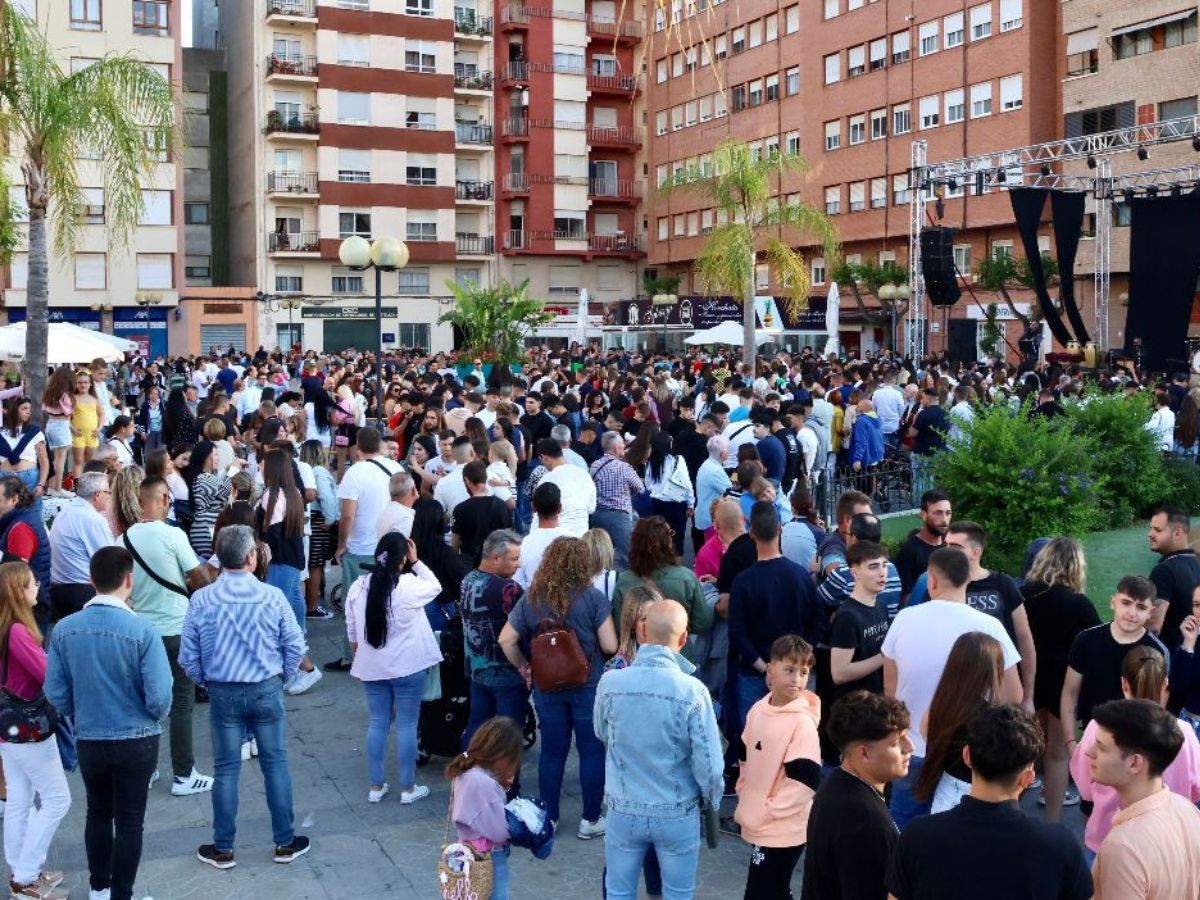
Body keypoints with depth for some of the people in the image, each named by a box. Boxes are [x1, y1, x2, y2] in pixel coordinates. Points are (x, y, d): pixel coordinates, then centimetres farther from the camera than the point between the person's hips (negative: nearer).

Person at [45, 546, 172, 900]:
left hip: (88, 740, 4)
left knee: (98, 813, 24)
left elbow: (55, 692, -3)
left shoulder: (65, 629, -10)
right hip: (135, 741, -4)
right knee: (129, 822, 10)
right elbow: (159, 696, -20)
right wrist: (155, 717, 3)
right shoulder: (141, 629, -22)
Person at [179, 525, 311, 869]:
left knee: (226, 769, 11)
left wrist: (206, 683, 13)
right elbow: (295, 647, -5)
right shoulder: (272, 596, -12)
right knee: (275, 764, 11)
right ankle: (285, 842, 21)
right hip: (267, 691, -1)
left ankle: (222, 849, 21)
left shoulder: (201, 600, -10)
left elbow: (188, 656, -4)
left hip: (222, 694, 1)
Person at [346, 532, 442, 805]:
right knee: (406, 725, 5)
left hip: (371, 668, 4)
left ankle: (376, 787, 20)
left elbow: (352, 633, 7)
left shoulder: (358, 587, -2)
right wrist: (416, 562, 6)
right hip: (407, 668, -4)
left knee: (377, 724, 13)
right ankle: (408, 788, 13)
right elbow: (435, 587, 6)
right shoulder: (409, 585, -15)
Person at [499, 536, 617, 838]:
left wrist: (523, 667, 12)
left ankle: (548, 819, 23)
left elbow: (506, 640, -1)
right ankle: (590, 820, 17)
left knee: (552, 751, 14)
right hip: (588, 686, -3)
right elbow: (610, 646, -13)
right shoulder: (592, 597, -13)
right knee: (592, 751, 10)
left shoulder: (531, 598, -2)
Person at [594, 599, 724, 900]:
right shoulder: (692, 691, -21)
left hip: (624, 811, 2)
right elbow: (708, 764, -15)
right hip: (678, 814, -1)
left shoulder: (609, 682, -14)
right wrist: (711, 801, 4)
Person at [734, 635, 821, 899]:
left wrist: (768, 811, -16)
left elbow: (806, 781, -21)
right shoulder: (758, 710, 3)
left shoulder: (803, 721, -18)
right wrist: (746, 803, 11)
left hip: (782, 831, -7)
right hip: (758, 825, 7)